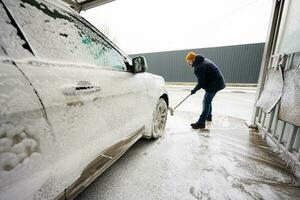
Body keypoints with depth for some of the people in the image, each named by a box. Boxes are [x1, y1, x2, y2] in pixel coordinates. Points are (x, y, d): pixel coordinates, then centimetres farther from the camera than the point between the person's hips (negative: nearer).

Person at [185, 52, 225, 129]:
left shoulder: (199, 67, -23)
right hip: (216, 82, 11)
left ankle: (201, 122, -9)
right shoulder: (202, 61, 10)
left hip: (214, 84, -11)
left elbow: (201, 82, -22)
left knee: (206, 102, -11)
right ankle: (208, 116, 38)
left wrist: (194, 90, -8)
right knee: (208, 100, 20)